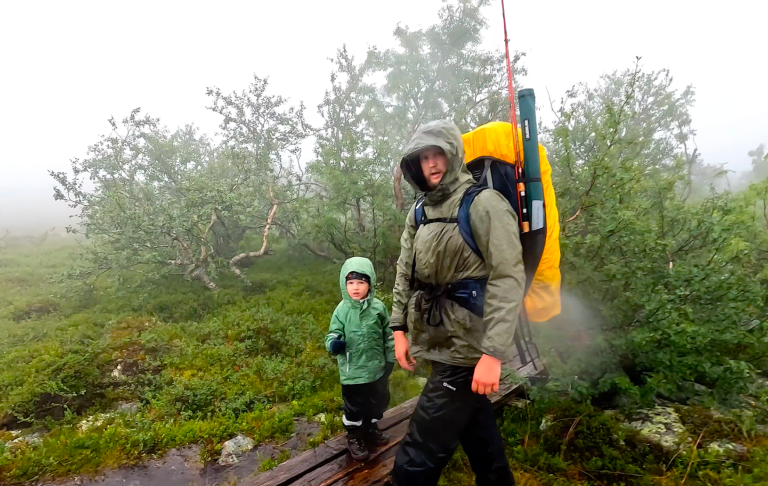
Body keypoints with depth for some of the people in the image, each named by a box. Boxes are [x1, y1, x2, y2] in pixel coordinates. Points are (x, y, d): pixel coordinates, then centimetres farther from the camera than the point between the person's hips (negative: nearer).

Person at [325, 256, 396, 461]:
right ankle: (354, 436, 38)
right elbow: (333, 334, -9)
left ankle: (370, 428, 48)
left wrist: (390, 359, 6)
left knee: (377, 402, 22)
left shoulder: (378, 307, -8)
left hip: (377, 368, 3)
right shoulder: (342, 309, -13)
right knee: (354, 407, 12)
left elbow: (388, 335, 3)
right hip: (352, 371, -3)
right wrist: (334, 344, -33)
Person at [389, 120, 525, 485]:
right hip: (440, 342, 7)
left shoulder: (484, 204, -12)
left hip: (468, 346, -7)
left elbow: (508, 279, -19)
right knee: (476, 427, 24)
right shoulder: (419, 212, 10)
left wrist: (493, 352, -24)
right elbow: (405, 273, 14)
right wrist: (399, 328, 8)